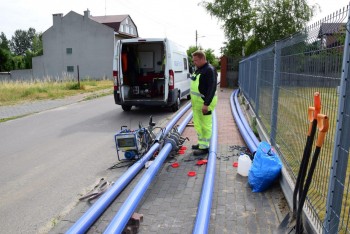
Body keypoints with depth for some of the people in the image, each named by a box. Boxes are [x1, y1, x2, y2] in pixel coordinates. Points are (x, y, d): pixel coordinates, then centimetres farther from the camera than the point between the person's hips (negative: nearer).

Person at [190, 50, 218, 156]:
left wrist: (206, 104, -25)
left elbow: (212, 88, -21)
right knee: (198, 124, 17)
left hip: (205, 102, -10)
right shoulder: (198, 69, 16)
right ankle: (201, 143, 30)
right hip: (197, 102, 10)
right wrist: (194, 101, 23)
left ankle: (204, 147, 5)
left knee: (205, 125, -3)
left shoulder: (210, 70, -15)